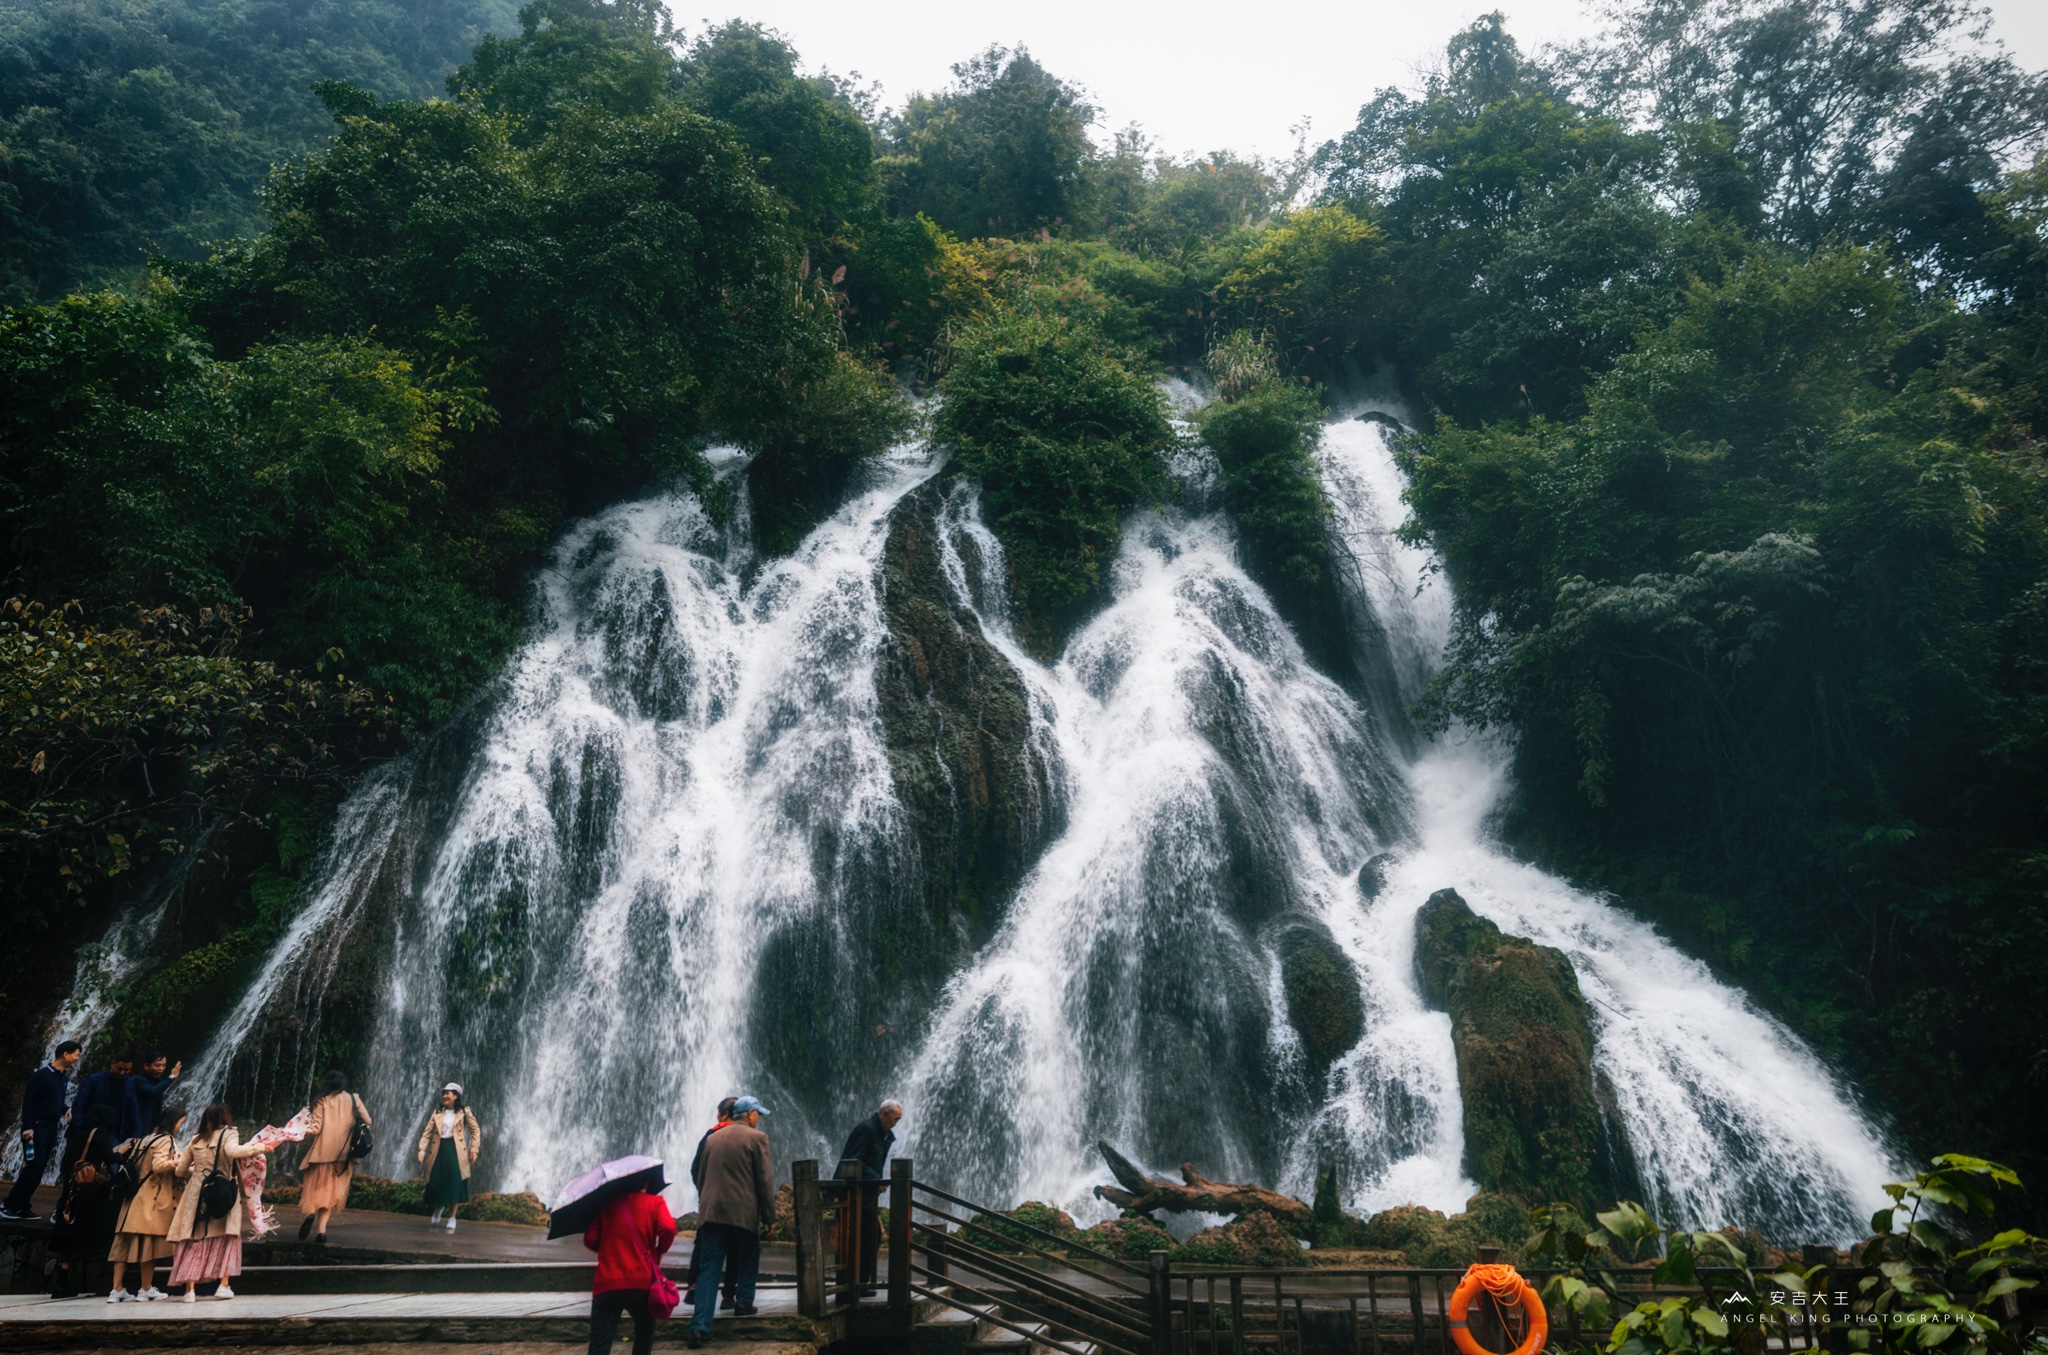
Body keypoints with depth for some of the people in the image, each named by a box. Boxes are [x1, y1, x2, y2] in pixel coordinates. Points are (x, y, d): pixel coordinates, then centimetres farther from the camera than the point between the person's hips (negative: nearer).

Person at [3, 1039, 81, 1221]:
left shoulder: (64, 1077, 11)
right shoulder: (41, 1075, -10)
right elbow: (28, 1101, -12)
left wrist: (66, 1109, 2)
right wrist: (27, 1127, -18)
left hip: (52, 1128, 7)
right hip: (37, 1126, -7)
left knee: (39, 1169, 4)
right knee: (34, 1166, -14)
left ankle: (22, 1207, 8)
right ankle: (8, 1205, -6)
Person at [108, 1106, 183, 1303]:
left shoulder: (146, 1138, 16)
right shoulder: (166, 1140, -9)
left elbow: (131, 1163, 18)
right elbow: (159, 1165, -22)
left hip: (136, 1197, 8)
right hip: (153, 1200, -8)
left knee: (125, 1244, 5)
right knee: (150, 1244, 0)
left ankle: (117, 1290, 6)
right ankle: (146, 1289, 6)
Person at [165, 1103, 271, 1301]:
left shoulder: (195, 1140, 12)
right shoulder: (229, 1134, -2)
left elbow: (181, 1170, 16)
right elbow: (232, 1150, -23)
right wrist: (258, 1147, -14)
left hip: (196, 1194, 3)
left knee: (194, 1241, 6)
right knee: (225, 1238, 7)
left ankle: (190, 1289, 2)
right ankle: (223, 1285, 0)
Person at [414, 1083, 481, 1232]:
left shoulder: (464, 1112, 1)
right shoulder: (437, 1112, 10)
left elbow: (475, 1131, 3)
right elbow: (427, 1132, 8)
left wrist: (474, 1149, -5)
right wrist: (422, 1150, -4)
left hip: (456, 1151, -3)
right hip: (439, 1150, 3)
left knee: (454, 1184, -5)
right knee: (436, 1182, 3)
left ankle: (452, 1219, 5)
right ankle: (436, 1213, 33)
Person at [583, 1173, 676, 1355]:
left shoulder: (605, 1204, 10)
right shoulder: (654, 1202, 5)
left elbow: (590, 1239, 5)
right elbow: (668, 1228, -13)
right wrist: (659, 1251, 5)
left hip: (607, 1284, 1)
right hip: (643, 1282, -1)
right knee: (644, 1333, 24)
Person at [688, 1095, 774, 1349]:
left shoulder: (713, 1138, 15)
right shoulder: (756, 1138, -2)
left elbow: (702, 1178, 19)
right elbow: (765, 1181, -5)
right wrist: (769, 1216, 1)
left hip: (710, 1212, 4)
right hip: (744, 1212, -4)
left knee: (708, 1270, 0)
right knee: (748, 1259, 21)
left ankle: (700, 1326, -9)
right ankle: (744, 1303, 25)